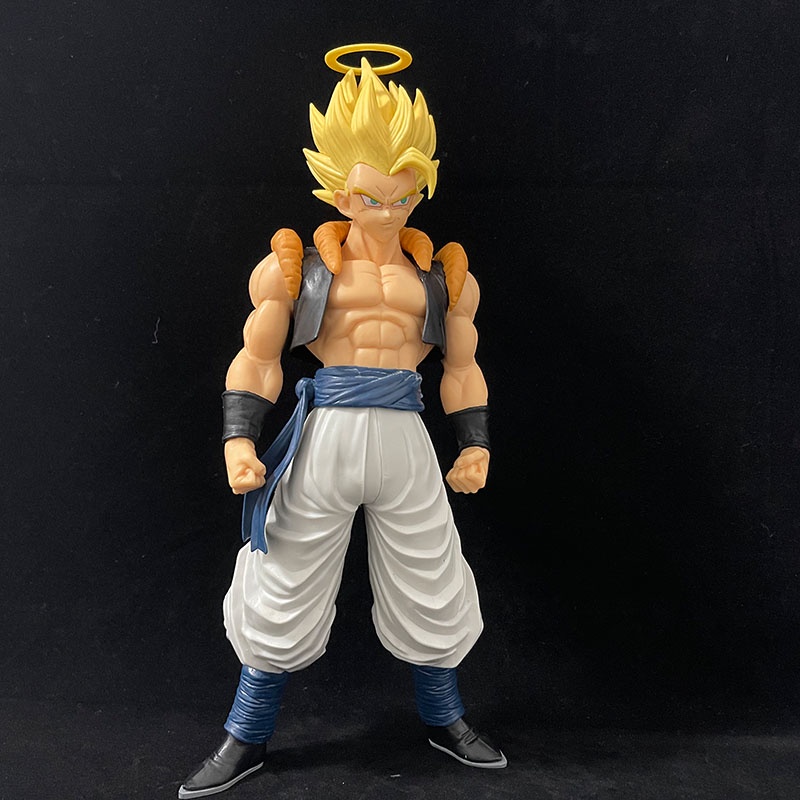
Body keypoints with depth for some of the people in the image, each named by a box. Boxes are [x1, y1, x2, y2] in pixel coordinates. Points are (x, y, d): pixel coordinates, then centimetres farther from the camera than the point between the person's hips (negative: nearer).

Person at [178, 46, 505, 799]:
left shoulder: (444, 273, 8)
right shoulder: (294, 265, 0)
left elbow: (463, 370, 14)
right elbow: (257, 361, 2)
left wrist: (475, 446, 7)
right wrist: (239, 440, -8)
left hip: (404, 440, 2)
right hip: (322, 436, -2)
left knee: (431, 590, 13)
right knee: (283, 594, 8)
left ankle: (445, 720, 39)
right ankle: (246, 738, 30)